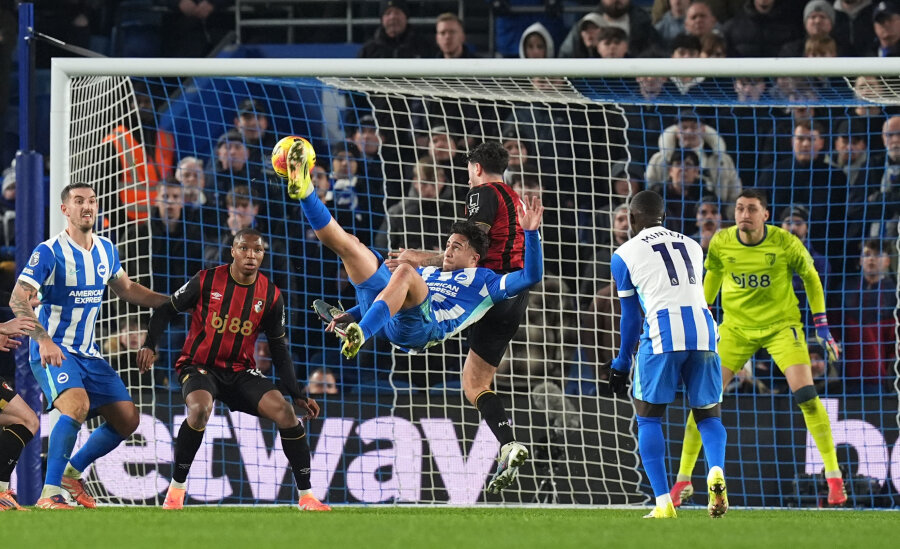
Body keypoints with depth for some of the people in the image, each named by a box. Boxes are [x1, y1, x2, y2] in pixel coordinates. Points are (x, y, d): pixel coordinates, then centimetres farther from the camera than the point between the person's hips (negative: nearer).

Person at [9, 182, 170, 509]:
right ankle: (50, 494, -27)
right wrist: (43, 340, -35)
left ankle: (72, 473, 21)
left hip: (88, 353, 7)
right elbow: (18, 300, -21)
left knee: (127, 419, 3)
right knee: (77, 406, -32)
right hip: (53, 352, -7)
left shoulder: (106, 250, 7)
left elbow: (126, 289, 25)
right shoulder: (49, 252, -14)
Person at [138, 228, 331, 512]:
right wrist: (150, 345, -13)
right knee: (201, 409, -35)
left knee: (285, 412, -18)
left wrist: (297, 395, 1)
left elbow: (279, 349, 6)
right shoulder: (206, 281, -10)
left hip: (241, 370, 3)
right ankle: (176, 490, -18)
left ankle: (307, 497, -5)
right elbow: (166, 310, 2)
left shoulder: (271, 296, -2)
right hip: (199, 366, -3)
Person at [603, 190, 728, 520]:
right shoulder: (692, 247, 24)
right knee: (708, 415, 15)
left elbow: (631, 316, 15)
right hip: (703, 327, 3)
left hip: (663, 332, -3)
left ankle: (663, 502, -1)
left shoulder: (626, 254, 12)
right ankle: (716, 471, -17)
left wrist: (622, 363, 29)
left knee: (649, 418, 11)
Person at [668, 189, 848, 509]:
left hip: (781, 325, -2)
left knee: (806, 395, -17)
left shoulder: (785, 243, -16)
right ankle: (683, 481, 6)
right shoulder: (721, 243, -10)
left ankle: (834, 478, -5)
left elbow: (810, 278, 1)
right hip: (736, 327, 2)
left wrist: (822, 326, 0)